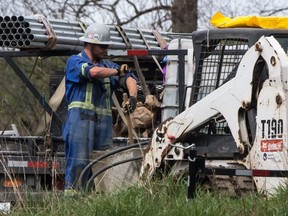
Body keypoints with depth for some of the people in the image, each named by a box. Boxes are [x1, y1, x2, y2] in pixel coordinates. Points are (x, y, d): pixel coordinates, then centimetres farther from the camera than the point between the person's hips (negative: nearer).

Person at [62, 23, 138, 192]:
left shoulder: (108, 65, 21)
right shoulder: (75, 61, 3)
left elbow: (129, 78, 8)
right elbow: (93, 72, -16)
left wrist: (132, 97, -12)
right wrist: (117, 71, -2)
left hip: (104, 121, 6)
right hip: (80, 118, -6)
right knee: (79, 161, -12)